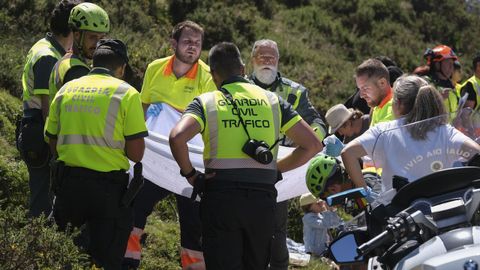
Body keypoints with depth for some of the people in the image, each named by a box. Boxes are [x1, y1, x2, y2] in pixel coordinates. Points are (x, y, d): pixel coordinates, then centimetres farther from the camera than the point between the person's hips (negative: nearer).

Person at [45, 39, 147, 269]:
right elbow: (136, 153, -9)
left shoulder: (65, 90, 8)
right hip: (108, 185, -4)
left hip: (68, 181, 4)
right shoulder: (126, 93, -5)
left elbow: (53, 145, 13)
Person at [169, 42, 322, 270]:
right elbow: (313, 144, 8)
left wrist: (190, 174, -2)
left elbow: (177, 137, -16)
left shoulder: (206, 102, 3)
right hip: (263, 201, 3)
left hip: (221, 198, -3)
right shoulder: (272, 101, 11)